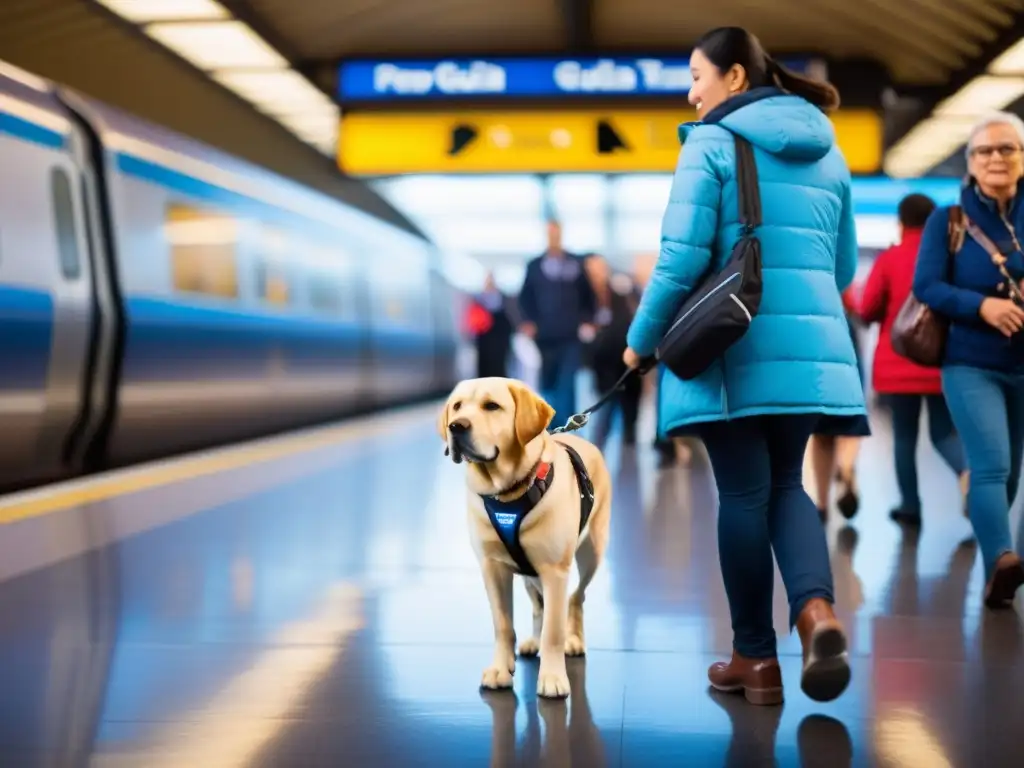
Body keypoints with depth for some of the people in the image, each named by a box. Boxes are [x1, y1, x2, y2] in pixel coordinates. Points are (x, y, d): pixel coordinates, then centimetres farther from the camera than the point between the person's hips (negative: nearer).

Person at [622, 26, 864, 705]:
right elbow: (845, 266, 20)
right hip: (812, 343, 5)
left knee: (743, 493, 3)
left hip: (732, 344, -5)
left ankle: (757, 658, 10)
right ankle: (817, 607, -12)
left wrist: (641, 339, 1)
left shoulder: (711, 144, -4)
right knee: (786, 482, 15)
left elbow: (683, 257, -11)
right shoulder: (827, 152, 14)